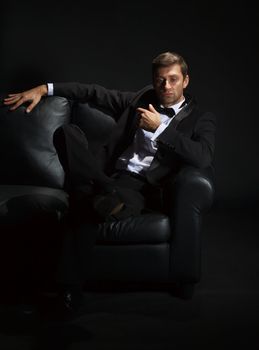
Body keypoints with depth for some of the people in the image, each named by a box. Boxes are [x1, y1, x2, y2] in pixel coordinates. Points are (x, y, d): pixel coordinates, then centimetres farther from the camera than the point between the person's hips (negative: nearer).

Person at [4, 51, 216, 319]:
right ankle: (104, 195, -35)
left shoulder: (201, 119, 9)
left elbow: (204, 157, -11)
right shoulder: (140, 99, 21)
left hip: (139, 188, -5)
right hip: (107, 175, 5)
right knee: (67, 132, -24)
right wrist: (44, 89, 16)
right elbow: (95, 93, 23)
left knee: (98, 215, -41)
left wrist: (159, 128, -12)